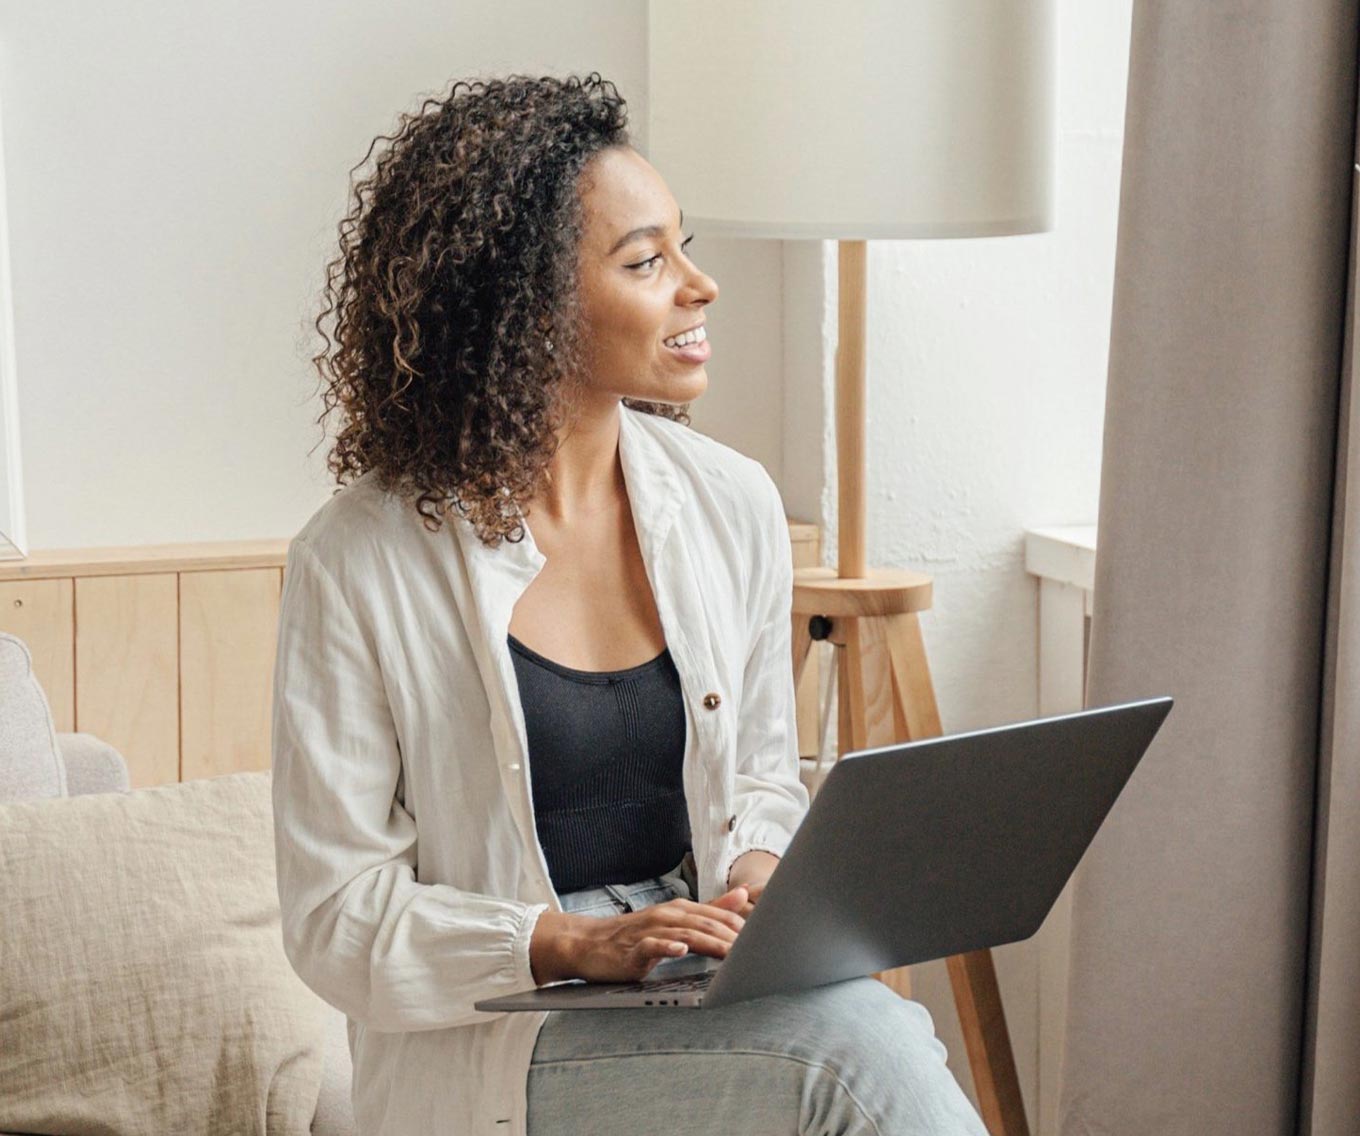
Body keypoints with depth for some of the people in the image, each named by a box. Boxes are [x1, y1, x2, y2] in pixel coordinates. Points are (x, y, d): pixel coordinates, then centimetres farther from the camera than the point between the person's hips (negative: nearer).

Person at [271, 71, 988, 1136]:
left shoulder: (734, 503, 4)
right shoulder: (357, 564, -10)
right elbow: (336, 917, -7)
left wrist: (759, 872, -5)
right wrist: (571, 945, -21)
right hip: (487, 1031, -5)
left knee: (874, 1033, -28)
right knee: (861, 1045, -30)